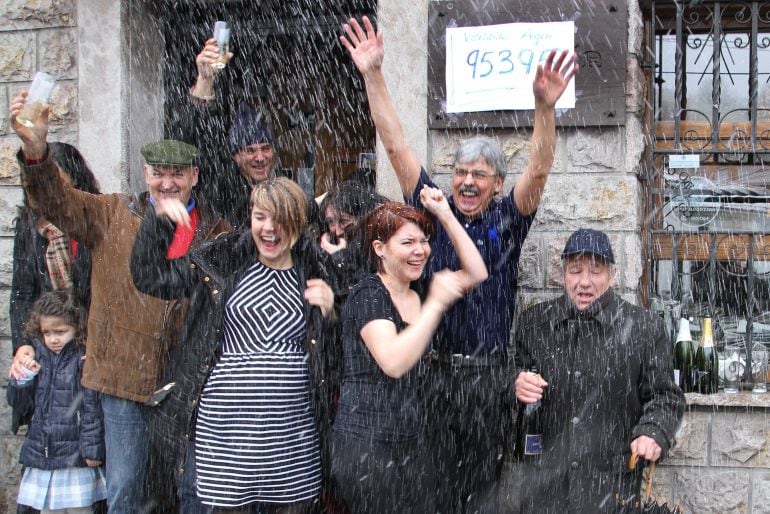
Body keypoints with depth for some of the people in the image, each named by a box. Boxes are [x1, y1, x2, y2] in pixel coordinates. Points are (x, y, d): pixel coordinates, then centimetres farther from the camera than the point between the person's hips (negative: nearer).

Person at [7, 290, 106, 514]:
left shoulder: (84, 360, -9)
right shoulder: (37, 358, 8)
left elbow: (92, 409, -10)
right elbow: (15, 400, 12)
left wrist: (92, 450, -12)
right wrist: (24, 377, -7)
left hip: (75, 459, -5)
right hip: (41, 455, 5)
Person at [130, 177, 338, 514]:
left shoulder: (314, 272, 7)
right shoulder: (221, 262, 4)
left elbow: (330, 353, 13)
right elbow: (150, 277, 4)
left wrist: (328, 312, -6)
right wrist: (158, 221, -7)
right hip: (227, 424, -1)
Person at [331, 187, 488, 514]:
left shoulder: (415, 293, 9)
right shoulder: (368, 294, -13)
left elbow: (476, 273, 7)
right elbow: (394, 362, -27)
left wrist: (445, 215, 2)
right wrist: (436, 304, -27)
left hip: (410, 441, 7)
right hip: (367, 445, -7)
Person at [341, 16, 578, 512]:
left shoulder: (507, 220, 1)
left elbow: (539, 169, -15)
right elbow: (396, 146, 1)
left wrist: (546, 106, -32)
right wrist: (372, 75, -5)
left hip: (491, 374, -1)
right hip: (438, 372, 2)